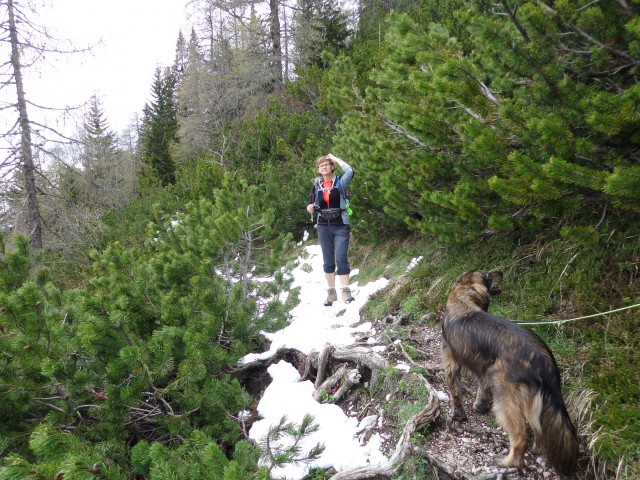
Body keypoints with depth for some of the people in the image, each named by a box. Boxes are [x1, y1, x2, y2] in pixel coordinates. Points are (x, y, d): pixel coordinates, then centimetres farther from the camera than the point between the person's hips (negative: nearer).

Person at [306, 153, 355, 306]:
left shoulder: (340, 182, -1)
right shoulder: (317, 186, 9)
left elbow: (350, 171, -21)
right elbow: (312, 203, 17)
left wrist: (334, 157, -10)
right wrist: (310, 208, -8)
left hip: (340, 226, -4)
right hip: (324, 227, 4)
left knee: (341, 258, -12)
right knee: (328, 260, 6)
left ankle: (346, 291, -10)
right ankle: (331, 292, 13)